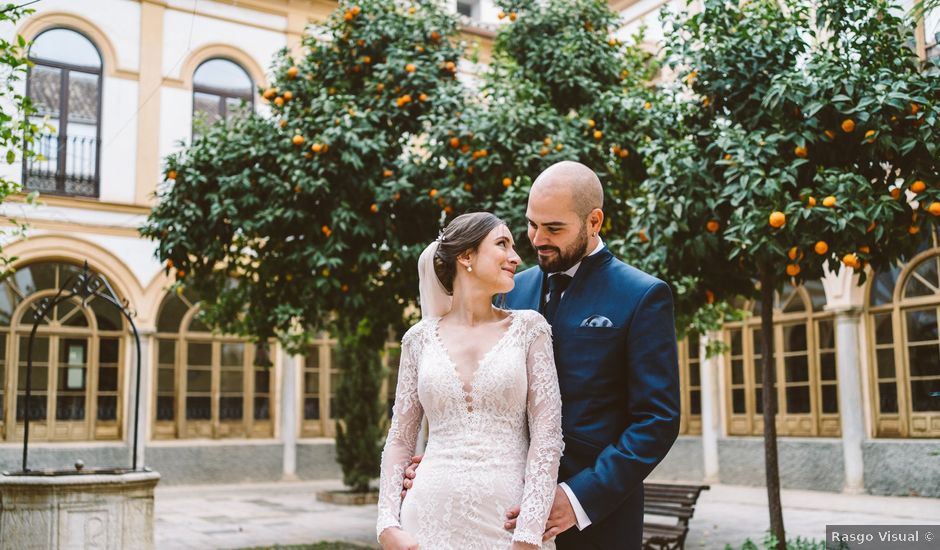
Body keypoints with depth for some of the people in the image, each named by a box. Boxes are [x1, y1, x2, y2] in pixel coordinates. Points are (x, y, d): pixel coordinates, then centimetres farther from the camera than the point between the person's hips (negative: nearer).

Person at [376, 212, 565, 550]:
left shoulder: (528, 328, 1)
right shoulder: (421, 338, 4)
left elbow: (546, 435, -5)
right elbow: (400, 440, 7)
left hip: (507, 521, -1)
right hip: (432, 518, 1)